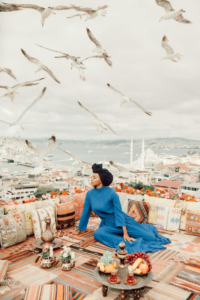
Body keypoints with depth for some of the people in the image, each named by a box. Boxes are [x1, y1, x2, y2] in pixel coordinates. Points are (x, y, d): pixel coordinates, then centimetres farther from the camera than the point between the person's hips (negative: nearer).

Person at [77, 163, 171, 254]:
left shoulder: (111, 193, -19)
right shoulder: (89, 194, -6)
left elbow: (119, 212, -18)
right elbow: (85, 212, 4)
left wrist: (125, 233, -21)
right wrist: (80, 229, 12)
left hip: (122, 221, -3)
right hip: (108, 225, 3)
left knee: (151, 237, -5)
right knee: (97, 234, -32)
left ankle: (148, 228, 29)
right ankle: (123, 242, -23)